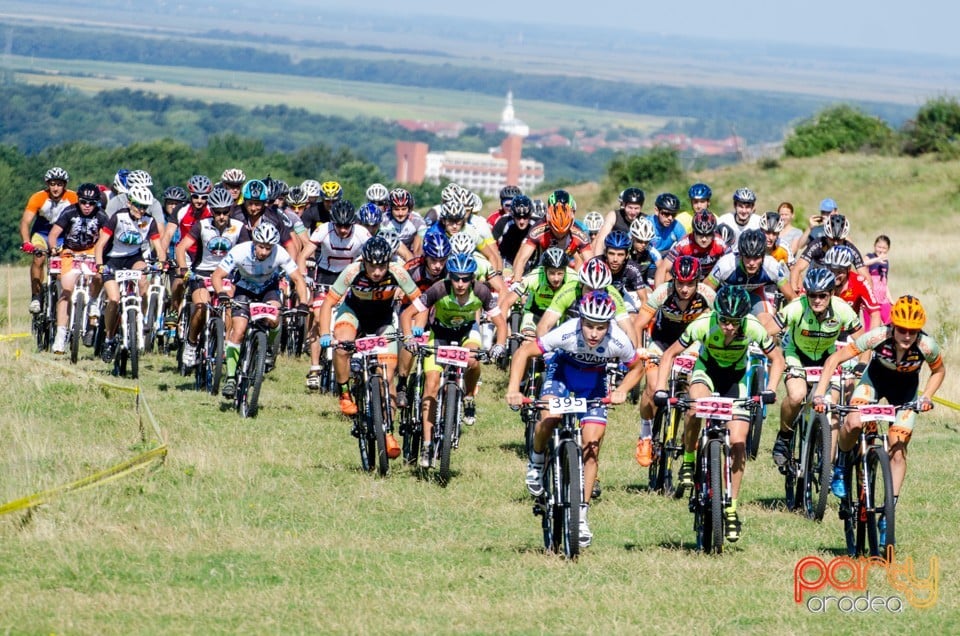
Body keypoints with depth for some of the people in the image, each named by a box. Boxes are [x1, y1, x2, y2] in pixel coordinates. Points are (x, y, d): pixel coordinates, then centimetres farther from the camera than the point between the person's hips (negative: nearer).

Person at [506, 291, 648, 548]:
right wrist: (513, 389, -37)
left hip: (593, 381, 1)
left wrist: (621, 390, -25)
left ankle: (582, 514, 5)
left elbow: (637, 367, -9)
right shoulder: (567, 333, -36)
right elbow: (523, 352, -27)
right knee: (549, 418, -29)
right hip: (563, 370, -1)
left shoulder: (618, 341, -32)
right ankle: (537, 461, 3)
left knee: (591, 448, -6)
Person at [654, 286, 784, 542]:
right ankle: (688, 460, -11)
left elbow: (777, 358, -12)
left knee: (738, 443, -9)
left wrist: (770, 390, -27)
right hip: (707, 369, -1)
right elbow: (670, 354, -17)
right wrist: (660, 390, -28)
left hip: (736, 376, 1)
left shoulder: (753, 328, -29)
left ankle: (731, 508, 4)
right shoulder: (703, 325, -30)